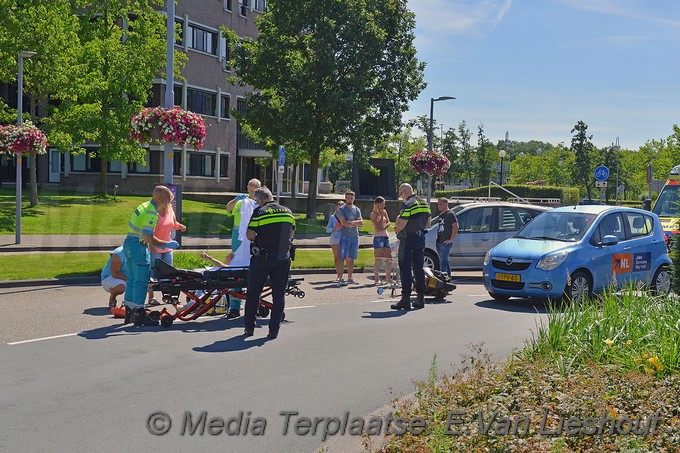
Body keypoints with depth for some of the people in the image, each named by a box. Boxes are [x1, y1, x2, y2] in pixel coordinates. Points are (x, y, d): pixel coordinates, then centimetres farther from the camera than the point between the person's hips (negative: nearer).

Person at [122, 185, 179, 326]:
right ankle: (139, 314, -2)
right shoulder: (151, 213, -18)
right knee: (141, 281, -5)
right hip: (138, 246, -10)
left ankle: (129, 313, 22)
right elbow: (148, 237, -24)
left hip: (129, 244, 10)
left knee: (132, 280, 15)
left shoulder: (145, 206, 14)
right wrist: (167, 244, -17)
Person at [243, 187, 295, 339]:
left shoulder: (259, 213, -8)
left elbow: (250, 235, -10)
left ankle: (249, 328, 13)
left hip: (263, 257, -4)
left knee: (253, 293, 10)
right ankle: (274, 330, 7)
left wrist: (259, 239, 9)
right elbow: (291, 234, 14)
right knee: (279, 294, 8)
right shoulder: (288, 212, 9)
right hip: (283, 258, 4)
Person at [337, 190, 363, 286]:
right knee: (342, 258, -8)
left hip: (355, 236, 5)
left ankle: (350, 278, 15)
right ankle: (340, 279, -10)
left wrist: (351, 222, -12)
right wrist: (355, 224, -7)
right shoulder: (341, 209, -1)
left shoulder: (357, 210, 15)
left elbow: (361, 222, 4)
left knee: (351, 259, 9)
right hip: (344, 236, -5)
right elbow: (343, 223, -12)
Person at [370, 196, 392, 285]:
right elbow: (379, 227, -13)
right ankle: (377, 279, -7)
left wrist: (383, 227, -13)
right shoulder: (373, 214, -6)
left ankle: (388, 278, 15)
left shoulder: (384, 212, 13)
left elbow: (388, 223, 7)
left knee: (389, 258, 7)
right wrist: (381, 215, -13)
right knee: (378, 260, -9)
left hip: (386, 237, 7)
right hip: (378, 237, -7)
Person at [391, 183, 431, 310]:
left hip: (408, 239, -8)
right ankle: (420, 298, 14)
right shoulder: (424, 204, 13)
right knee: (419, 268, 12)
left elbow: (401, 225, -18)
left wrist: (396, 228, 2)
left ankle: (406, 298, -6)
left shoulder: (408, 205, -14)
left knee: (405, 269, -4)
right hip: (421, 239, 8)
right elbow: (428, 224, 18)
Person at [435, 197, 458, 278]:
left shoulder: (450, 214, -10)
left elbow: (455, 227, -18)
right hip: (439, 241, 9)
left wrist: (451, 239, -19)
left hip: (446, 242, -9)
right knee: (445, 261, 15)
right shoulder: (441, 214, 18)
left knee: (443, 262, -12)